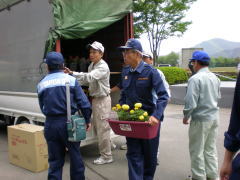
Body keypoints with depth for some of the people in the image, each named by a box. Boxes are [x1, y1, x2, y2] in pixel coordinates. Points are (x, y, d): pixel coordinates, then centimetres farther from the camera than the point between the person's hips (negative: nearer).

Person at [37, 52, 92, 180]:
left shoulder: (41, 84, 3)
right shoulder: (71, 80, -5)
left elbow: (42, 107, 9)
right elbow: (84, 103, -8)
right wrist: (87, 120, 3)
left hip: (50, 124, 3)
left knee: (55, 160, 14)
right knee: (75, 156, 14)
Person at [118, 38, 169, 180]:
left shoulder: (150, 71, -14)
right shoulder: (125, 72, 3)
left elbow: (163, 96, -20)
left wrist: (156, 116, -32)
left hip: (149, 119, -4)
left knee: (150, 154, 14)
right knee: (133, 154, 5)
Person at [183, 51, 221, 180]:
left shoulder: (195, 79, -19)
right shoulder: (215, 77, 5)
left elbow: (191, 102, -21)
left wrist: (186, 116, -6)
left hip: (200, 119, -7)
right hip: (214, 117, 7)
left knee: (197, 151, 8)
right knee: (210, 149, 19)